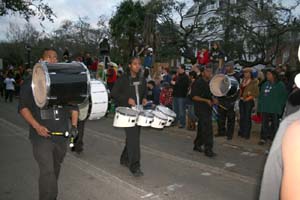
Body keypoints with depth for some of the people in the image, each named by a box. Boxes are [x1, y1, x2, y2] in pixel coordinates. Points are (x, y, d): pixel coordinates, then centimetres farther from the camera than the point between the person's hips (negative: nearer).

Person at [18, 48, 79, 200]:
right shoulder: (31, 82, -1)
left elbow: (73, 106, 10)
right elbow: (23, 108, -3)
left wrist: (74, 125, -4)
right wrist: (36, 126, -17)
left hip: (61, 135, 4)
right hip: (41, 136, -4)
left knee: (55, 171, 18)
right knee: (47, 172, -13)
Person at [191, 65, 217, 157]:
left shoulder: (210, 83, 13)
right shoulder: (198, 83, -11)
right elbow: (194, 96, -16)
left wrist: (213, 100, 4)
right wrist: (206, 100, -21)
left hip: (208, 109, 8)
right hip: (201, 109, -8)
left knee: (202, 128, 17)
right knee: (207, 129, -12)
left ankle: (197, 145, 31)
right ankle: (208, 149, -7)